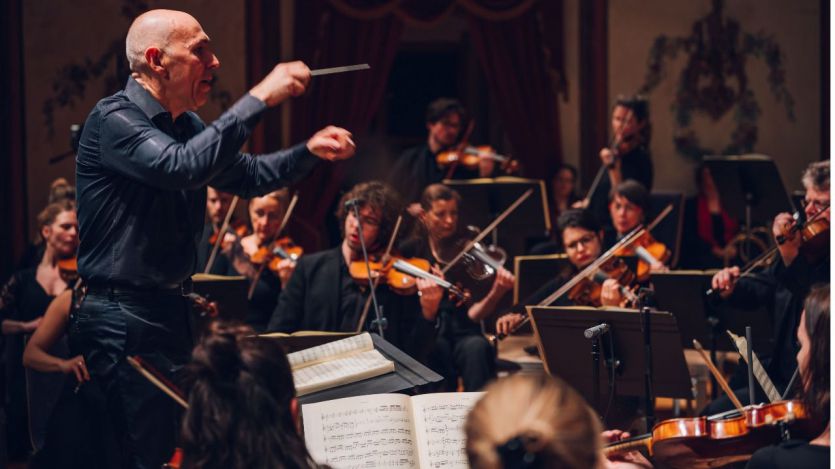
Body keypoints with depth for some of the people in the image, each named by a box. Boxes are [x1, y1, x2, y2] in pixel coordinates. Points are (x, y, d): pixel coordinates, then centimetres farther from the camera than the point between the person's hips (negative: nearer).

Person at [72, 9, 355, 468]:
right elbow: (182, 167, -31)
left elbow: (247, 175, 25)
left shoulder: (185, 125, 13)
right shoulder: (113, 120, -15)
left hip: (172, 310, 9)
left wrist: (309, 151, 7)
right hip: (124, 320, -9)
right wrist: (260, 99, -29)